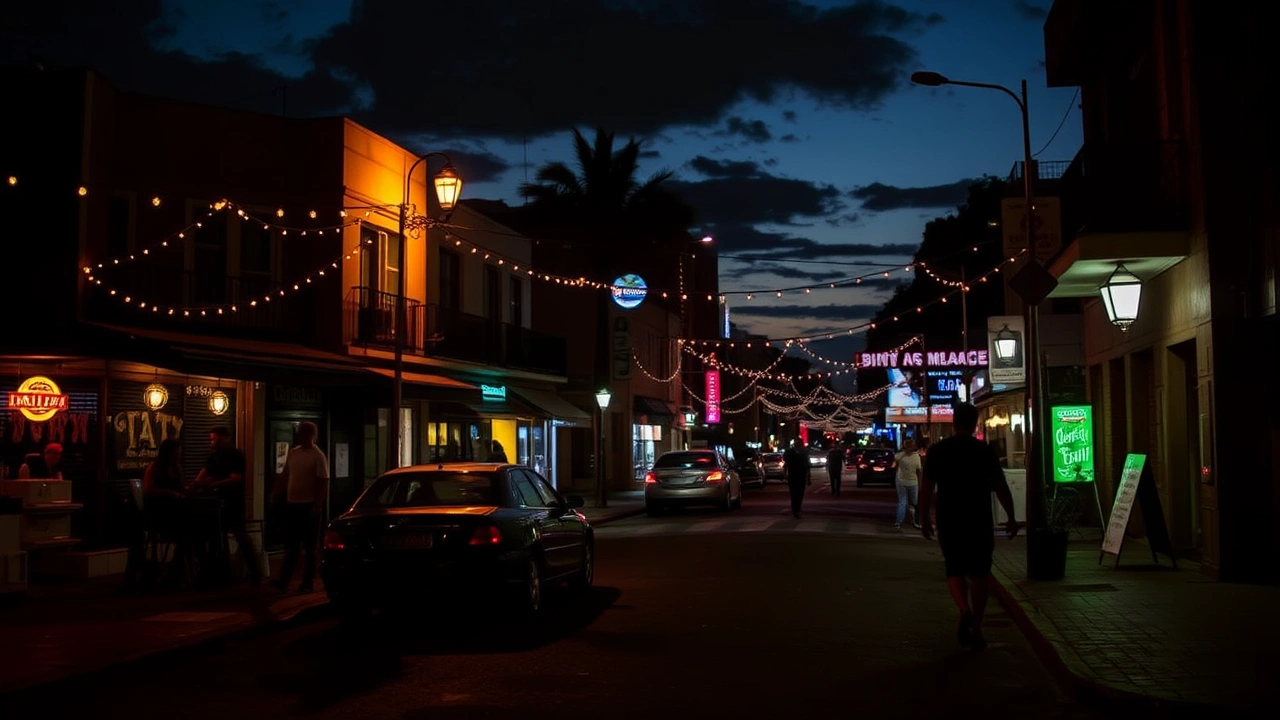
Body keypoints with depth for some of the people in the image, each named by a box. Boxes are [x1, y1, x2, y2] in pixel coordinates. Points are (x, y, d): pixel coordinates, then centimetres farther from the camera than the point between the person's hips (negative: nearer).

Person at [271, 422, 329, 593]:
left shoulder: (318, 456, -10)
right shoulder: (293, 453, 9)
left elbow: (323, 483, -14)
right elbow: (284, 476, 17)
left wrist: (317, 506, -20)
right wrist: (275, 495, 10)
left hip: (309, 506, -6)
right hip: (292, 504, 6)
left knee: (309, 547, 3)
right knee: (290, 546, 8)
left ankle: (308, 583, 9)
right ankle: (283, 581, 10)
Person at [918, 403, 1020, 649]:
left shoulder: (937, 450, -2)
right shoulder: (985, 451, -4)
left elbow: (927, 488, -2)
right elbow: (1000, 487, -5)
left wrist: (924, 519, 7)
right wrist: (1011, 517, 3)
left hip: (949, 521, 1)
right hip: (980, 521, 0)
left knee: (955, 570, 13)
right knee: (980, 573, 10)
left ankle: (964, 610, -13)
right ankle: (976, 628, 11)